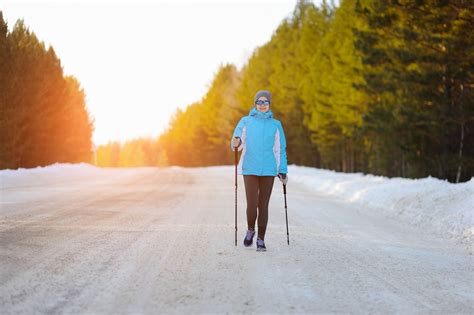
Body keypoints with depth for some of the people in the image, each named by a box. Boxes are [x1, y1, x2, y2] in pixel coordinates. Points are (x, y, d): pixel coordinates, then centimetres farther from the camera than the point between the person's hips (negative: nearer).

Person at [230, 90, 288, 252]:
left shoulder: (275, 125, 9)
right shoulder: (246, 122, 6)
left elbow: (280, 149, 10)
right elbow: (237, 140, 0)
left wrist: (283, 171, 4)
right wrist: (235, 143, -25)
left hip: (268, 170, 1)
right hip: (250, 169, -1)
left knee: (263, 205, 2)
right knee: (252, 205, -8)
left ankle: (261, 240, 12)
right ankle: (250, 230, 20)